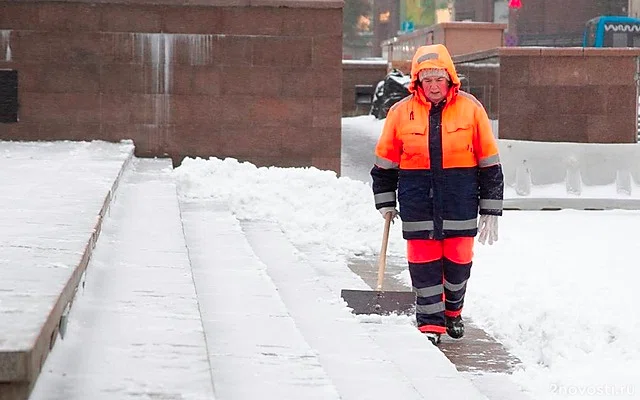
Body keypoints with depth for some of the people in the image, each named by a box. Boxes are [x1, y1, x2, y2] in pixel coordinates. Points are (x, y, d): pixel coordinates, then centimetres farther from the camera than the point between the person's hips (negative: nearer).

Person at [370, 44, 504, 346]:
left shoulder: (471, 109, 0)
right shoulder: (401, 112, 2)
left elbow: (490, 164, 4)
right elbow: (385, 163, 13)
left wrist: (490, 212, 3)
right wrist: (385, 204, 11)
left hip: (460, 197, 0)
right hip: (417, 199, 0)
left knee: (458, 260, 5)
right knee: (423, 263, -1)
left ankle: (453, 311, 31)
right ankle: (430, 322, 10)